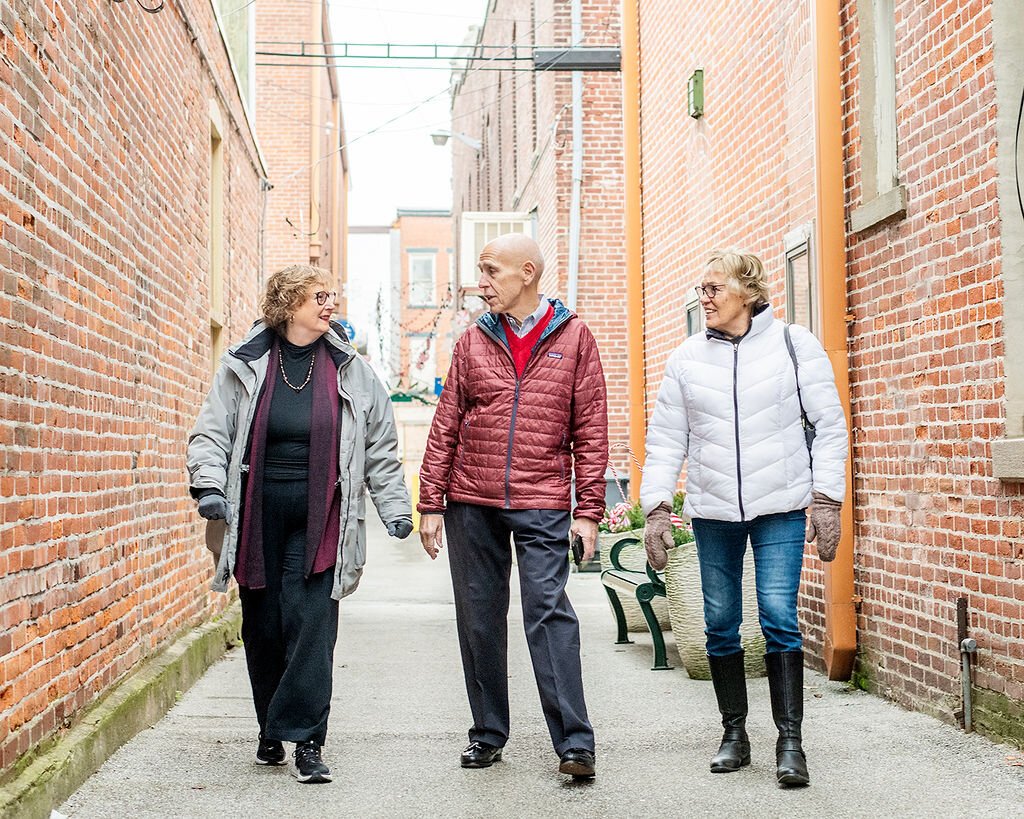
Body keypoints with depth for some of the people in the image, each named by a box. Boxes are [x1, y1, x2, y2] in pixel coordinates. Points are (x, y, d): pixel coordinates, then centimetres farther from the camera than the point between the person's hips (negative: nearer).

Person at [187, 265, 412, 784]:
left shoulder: (350, 371, 6)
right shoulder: (244, 366, 4)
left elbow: (380, 448, 11)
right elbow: (211, 433, 5)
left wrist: (395, 508, 9)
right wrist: (209, 486, -11)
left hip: (317, 521, 0)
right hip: (257, 518, 1)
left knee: (312, 625, -7)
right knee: (262, 626, 8)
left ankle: (306, 741, 0)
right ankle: (270, 730, 26)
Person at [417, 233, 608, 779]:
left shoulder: (573, 337, 4)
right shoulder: (474, 340, 10)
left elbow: (590, 429, 2)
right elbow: (445, 426, 10)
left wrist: (588, 509, -3)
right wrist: (431, 503, 4)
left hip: (541, 504, -3)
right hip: (471, 504, 3)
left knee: (549, 614, -9)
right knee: (479, 620, 8)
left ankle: (574, 743, -5)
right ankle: (488, 735, 20)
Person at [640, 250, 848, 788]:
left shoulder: (795, 345, 0)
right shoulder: (687, 358, 6)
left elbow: (829, 426, 1)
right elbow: (665, 439, 8)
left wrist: (827, 499, -6)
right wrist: (657, 508, 1)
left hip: (780, 507, -3)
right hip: (712, 511, 3)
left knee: (779, 616, -10)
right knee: (720, 624, 7)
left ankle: (790, 740, -2)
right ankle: (734, 733, 20)